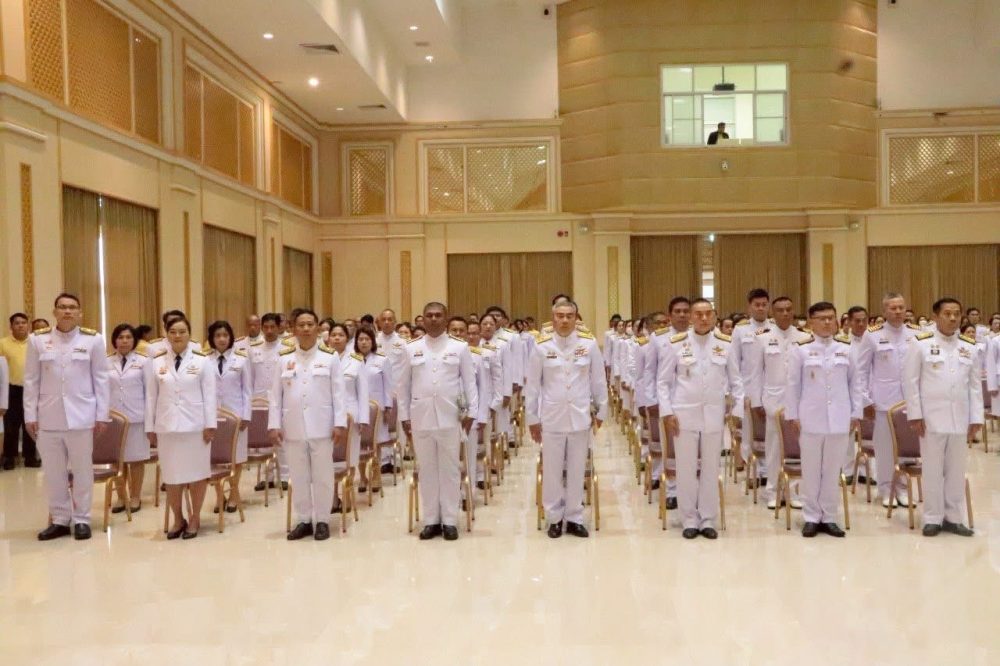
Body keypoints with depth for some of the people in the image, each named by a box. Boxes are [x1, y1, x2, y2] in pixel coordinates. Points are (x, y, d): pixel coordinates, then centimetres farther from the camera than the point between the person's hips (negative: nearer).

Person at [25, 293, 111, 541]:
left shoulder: (93, 339, -3)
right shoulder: (38, 339, 1)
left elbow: (101, 379, 1)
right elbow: (31, 380, 5)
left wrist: (102, 416, -1)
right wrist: (30, 416, 2)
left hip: (81, 416, -1)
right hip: (48, 417, 2)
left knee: (82, 470, 6)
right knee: (53, 472, 9)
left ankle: (81, 519, 17)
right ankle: (59, 520, 21)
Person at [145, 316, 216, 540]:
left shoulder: (201, 360, 0)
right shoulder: (156, 361, 6)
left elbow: (209, 394, -1)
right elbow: (151, 396, 8)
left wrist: (210, 424, -6)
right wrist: (150, 427, 5)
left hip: (195, 425, -2)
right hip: (167, 426, 2)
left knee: (196, 473, 5)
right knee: (171, 475, 5)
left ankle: (195, 519, 19)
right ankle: (178, 519, 20)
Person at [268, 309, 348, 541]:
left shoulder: (330, 357, 1)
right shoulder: (284, 358, 7)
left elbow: (338, 393, -1)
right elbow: (276, 395, 6)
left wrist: (340, 424, -8)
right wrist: (274, 425, 0)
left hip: (321, 427, -2)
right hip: (293, 428, 2)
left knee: (322, 476, 4)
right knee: (299, 477, 9)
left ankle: (322, 521, 14)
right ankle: (303, 520, 19)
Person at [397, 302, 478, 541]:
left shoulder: (460, 348, 4)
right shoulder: (411, 349, 7)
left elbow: (469, 382, 3)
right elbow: (403, 385, 9)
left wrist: (472, 411, -4)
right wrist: (404, 416, 5)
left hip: (450, 417, -1)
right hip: (421, 417, 1)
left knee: (450, 469, 4)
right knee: (427, 469, 7)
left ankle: (449, 521, 12)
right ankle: (431, 520, 16)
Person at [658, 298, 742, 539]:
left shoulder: (726, 344, 1)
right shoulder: (676, 343, -4)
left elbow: (736, 380, 7)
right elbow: (663, 380, 1)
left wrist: (738, 410, 2)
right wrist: (667, 412, -5)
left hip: (714, 415, 1)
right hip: (684, 414, -1)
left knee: (711, 469, 8)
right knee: (686, 469, 5)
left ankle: (708, 520, 20)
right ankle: (690, 520, 17)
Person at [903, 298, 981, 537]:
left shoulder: (969, 347, 8)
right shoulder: (921, 344, -3)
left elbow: (975, 385, 9)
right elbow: (911, 382, -4)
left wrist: (976, 418, 4)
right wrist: (915, 415, -9)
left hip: (959, 419, 4)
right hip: (931, 417, -3)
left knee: (956, 470, 9)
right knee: (933, 470, 3)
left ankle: (953, 518, 18)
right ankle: (932, 518, 12)